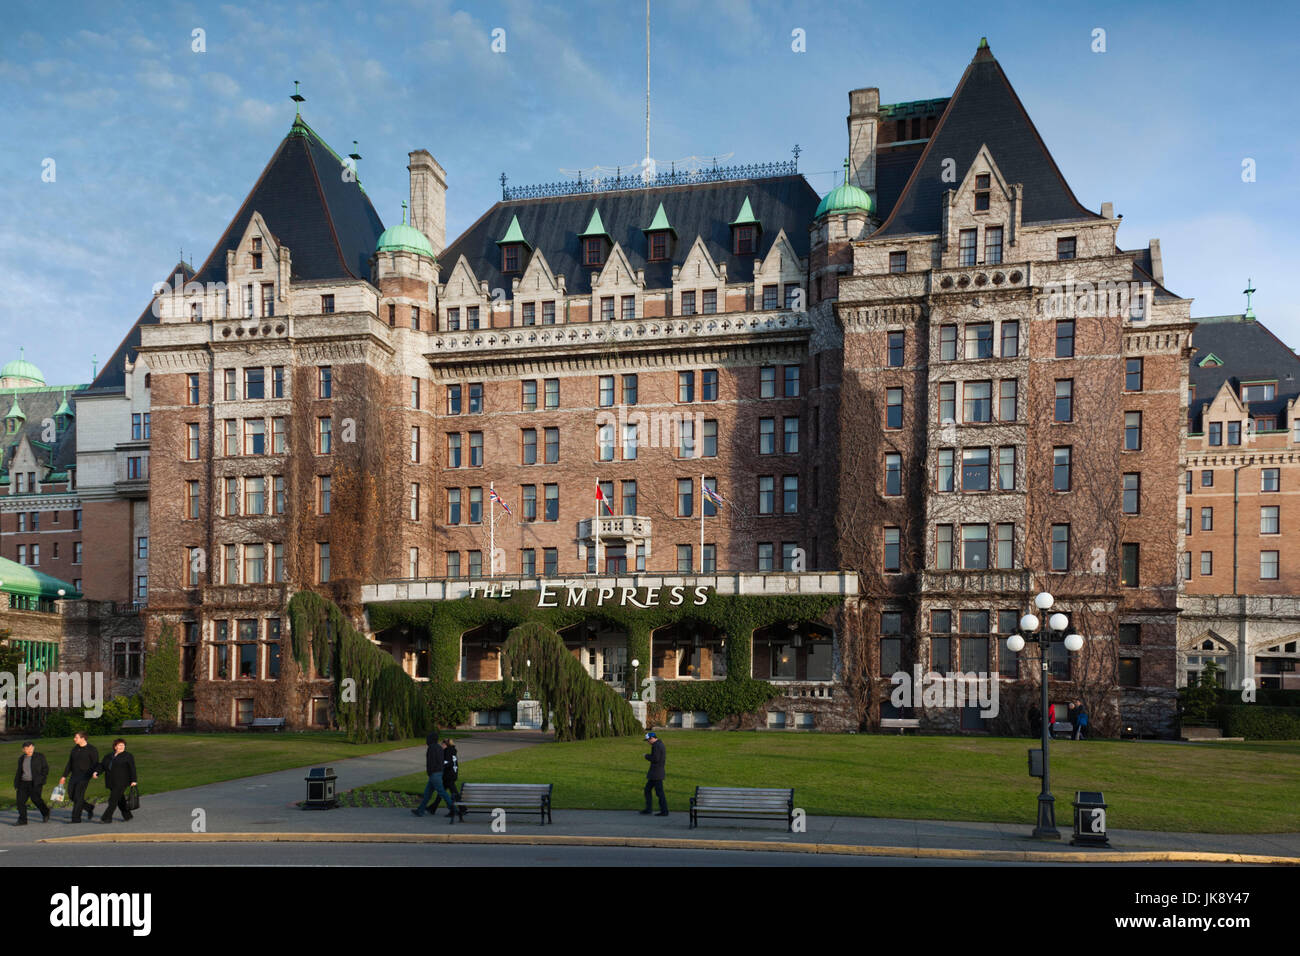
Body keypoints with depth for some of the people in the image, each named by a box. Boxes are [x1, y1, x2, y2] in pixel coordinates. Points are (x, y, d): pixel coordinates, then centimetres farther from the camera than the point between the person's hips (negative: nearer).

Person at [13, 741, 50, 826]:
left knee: (35, 799, -13)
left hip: (36, 783, -5)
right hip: (23, 783, 5)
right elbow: (19, 772, 17)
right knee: (20, 800, -5)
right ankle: (22, 820, 0)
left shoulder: (40, 757, 0)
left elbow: (46, 768, -1)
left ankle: (45, 813, 11)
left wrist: (41, 778, -12)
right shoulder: (21, 759, 13)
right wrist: (16, 785, 12)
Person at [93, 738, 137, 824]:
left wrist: (133, 781, -14)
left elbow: (132, 769, -7)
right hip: (112, 783, 6)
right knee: (120, 800, 13)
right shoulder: (108, 757, 14)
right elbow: (102, 766, 7)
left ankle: (107, 818, -9)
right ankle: (127, 816, 26)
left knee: (113, 800, -11)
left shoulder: (128, 756, -2)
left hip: (121, 782, -6)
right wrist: (97, 772, -13)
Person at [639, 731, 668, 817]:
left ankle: (664, 811, 2)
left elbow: (655, 759, -24)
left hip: (656, 773, -11)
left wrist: (647, 756, -9)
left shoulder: (656, 746, -18)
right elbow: (664, 757, 21)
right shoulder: (660, 744, 14)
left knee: (659, 792, -4)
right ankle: (648, 809, 15)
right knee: (647, 789, 14)